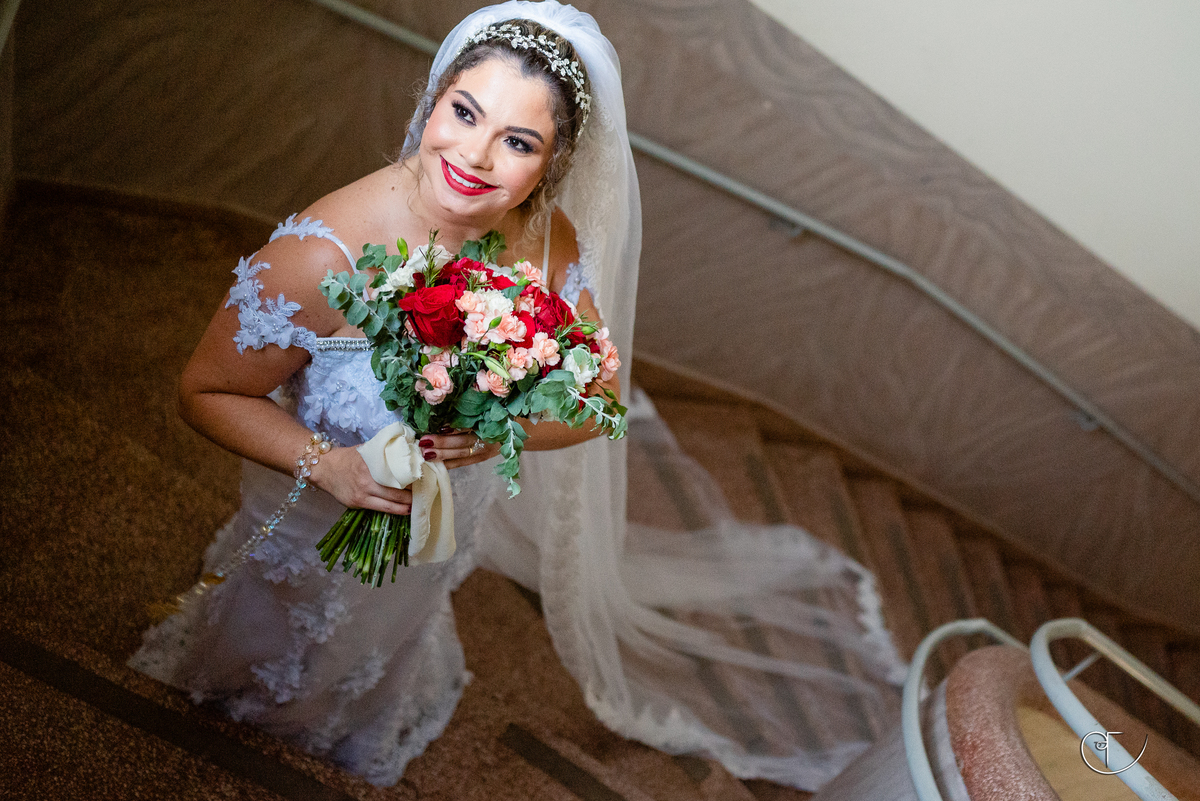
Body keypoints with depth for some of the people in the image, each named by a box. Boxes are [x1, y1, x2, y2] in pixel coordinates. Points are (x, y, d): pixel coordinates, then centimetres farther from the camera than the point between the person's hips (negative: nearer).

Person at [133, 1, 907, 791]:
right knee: (295, 673, 32)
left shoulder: (549, 242, -25)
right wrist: (331, 466, -41)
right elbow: (207, 392, -26)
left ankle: (369, 728, 75)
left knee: (389, 645, 40)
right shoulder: (325, 251, -40)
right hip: (321, 538, -3)